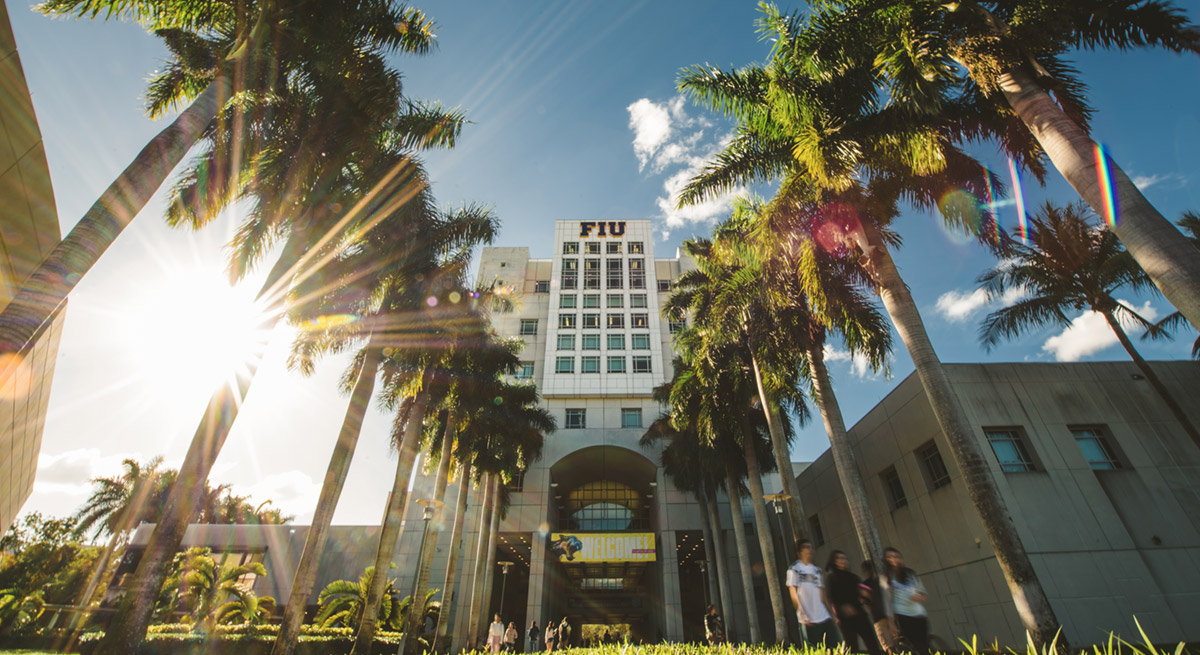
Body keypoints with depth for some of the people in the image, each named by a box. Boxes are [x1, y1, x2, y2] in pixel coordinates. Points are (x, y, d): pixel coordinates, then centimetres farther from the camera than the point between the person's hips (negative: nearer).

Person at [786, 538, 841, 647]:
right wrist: (803, 615, -15)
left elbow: (823, 594, 18)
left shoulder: (817, 569, 16)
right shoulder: (794, 569, -2)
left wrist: (832, 614, 12)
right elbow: (793, 593, -7)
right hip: (809, 620, -5)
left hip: (825, 617, 6)